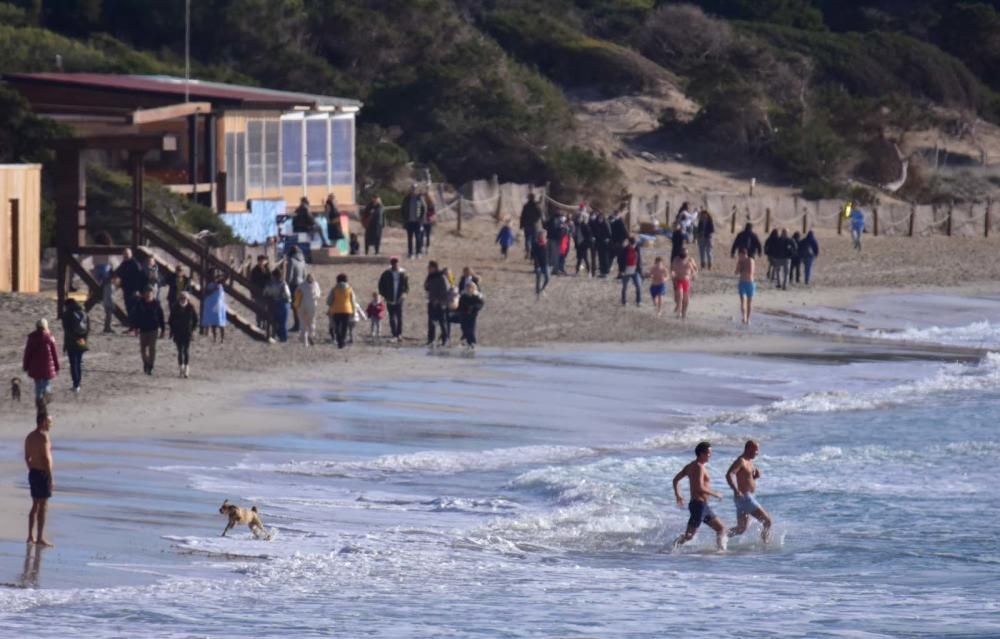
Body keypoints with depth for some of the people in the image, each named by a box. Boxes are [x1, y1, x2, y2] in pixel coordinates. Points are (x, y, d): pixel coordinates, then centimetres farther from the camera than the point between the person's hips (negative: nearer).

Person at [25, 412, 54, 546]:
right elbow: (46, 458, -20)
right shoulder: (44, 437, -16)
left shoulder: (30, 437, 11)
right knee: (43, 506, -4)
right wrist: (51, 479, -18)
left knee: (35, 505, 16)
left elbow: (27, 457, 16)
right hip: (43, 473, -9)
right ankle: (40, 538, -4)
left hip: (33, 473, 9)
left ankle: (31, 536, 19)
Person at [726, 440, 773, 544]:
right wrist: (736, 490, -38)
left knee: (741, 529, 12)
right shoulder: (741, 461, -14)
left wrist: (757, 474, 5)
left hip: (748, 497, 10)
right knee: (767, 521, -6)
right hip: (744, 497, -10)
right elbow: (729, 475, -27)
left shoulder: (749, 462, 15)